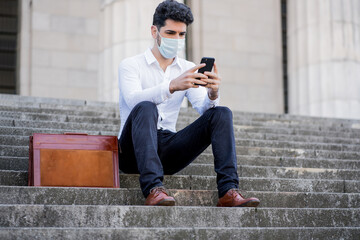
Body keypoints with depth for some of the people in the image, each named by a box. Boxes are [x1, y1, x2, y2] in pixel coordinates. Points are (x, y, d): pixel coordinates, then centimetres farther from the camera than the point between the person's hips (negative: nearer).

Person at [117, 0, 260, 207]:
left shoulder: (188, 70, 14)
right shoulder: (130, 66, 1)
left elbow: (203, 108, -1)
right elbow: (134, 100, -21)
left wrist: (212, 94, -25)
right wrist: (172, 86, -37)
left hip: (167, 150, 4)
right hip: (134, 151, -4)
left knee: (221, 114, -13)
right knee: (146, 108, -34)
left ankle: (229, 192, -27)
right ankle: (153, 189, -46)